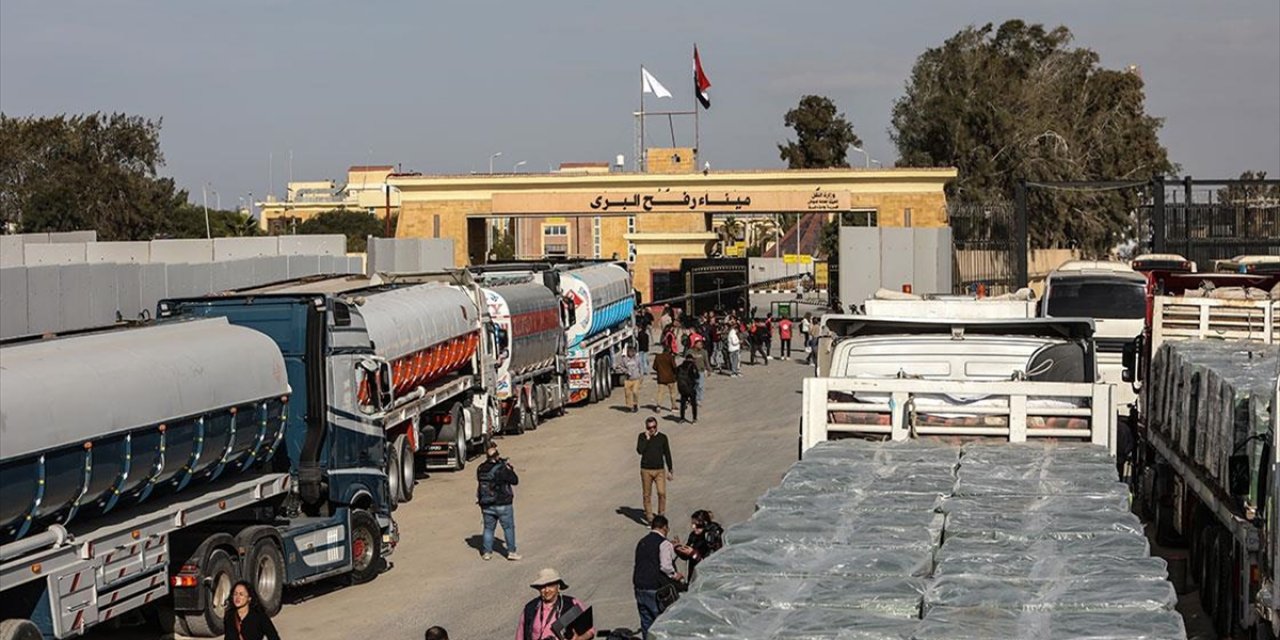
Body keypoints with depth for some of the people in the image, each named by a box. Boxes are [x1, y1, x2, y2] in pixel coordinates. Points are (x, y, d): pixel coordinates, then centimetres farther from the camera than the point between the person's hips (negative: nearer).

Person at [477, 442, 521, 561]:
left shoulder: (480, 469, -3)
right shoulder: (502, 469, -19)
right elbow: (515, 481, -11)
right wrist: (510, 469, 1)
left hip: (486, 505, 4)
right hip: (503, 504, -4)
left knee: (489, 528, 15)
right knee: (508, 528, 8)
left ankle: (487, 552, 17)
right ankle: (511, 552, 11)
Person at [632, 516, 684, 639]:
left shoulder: (642, 542, 12)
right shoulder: (664, 543, -11)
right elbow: (665, 566, -21)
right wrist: (674, 575, -2)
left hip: (639, 586, 7)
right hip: (656, 590, -7)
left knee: (646, 622, 14)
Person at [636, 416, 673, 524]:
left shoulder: (662, 437, 3)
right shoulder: (642, 437, 0)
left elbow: (667, 454, 8)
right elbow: (639, 450, -15)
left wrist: (670, 470, 8)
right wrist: (647, 438, -17)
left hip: (659, 470, 0)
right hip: (646, 470, 0)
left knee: (662, 493, -13)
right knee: (647, 495, 5)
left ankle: (661, 514, 4)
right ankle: (649, 516, 16)